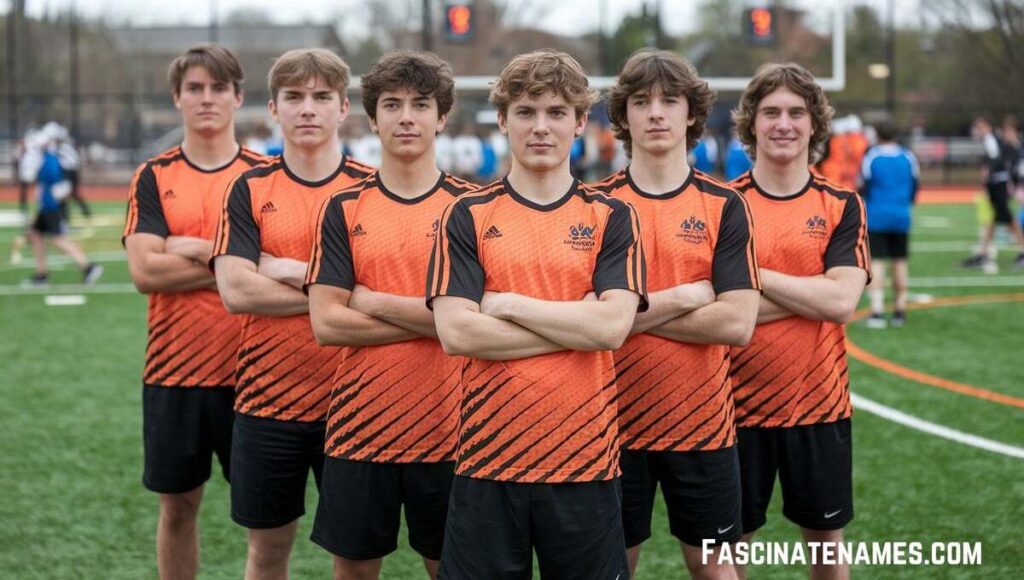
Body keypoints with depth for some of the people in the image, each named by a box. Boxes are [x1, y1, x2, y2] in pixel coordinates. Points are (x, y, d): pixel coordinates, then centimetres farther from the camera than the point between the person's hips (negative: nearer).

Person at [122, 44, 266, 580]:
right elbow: (144, 271, -11)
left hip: (248, 369, -1)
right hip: (174, 370, 1)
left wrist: (200, 250, -12)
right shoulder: (153, 178, 2)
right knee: (177, 505, 11)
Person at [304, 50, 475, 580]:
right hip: (361, 422, 1)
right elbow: (326, 324, -8)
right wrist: (431, 319, -12)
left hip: (446, 426, -1)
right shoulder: (344, 209, 3)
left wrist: (372, 302, -11)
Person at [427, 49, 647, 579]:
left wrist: (508, 304, -10)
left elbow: (613, 326, -11)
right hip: (487, 456, 0)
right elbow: (455, 333, -10)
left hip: (586, 457, 0)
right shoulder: (469, 216, 3)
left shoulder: (612, 218, 4)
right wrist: (578, 322, -11)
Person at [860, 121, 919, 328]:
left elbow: (864, 186, -3)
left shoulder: (871, 157, -8)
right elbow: (914, 185, 11)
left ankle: (877, 311, -14)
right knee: (899, 261, 13)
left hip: (876, 217, -3)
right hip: (901, 217, 4)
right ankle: (900, 309, 20)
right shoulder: (908, 157, 2)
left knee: (876, 262, -4)